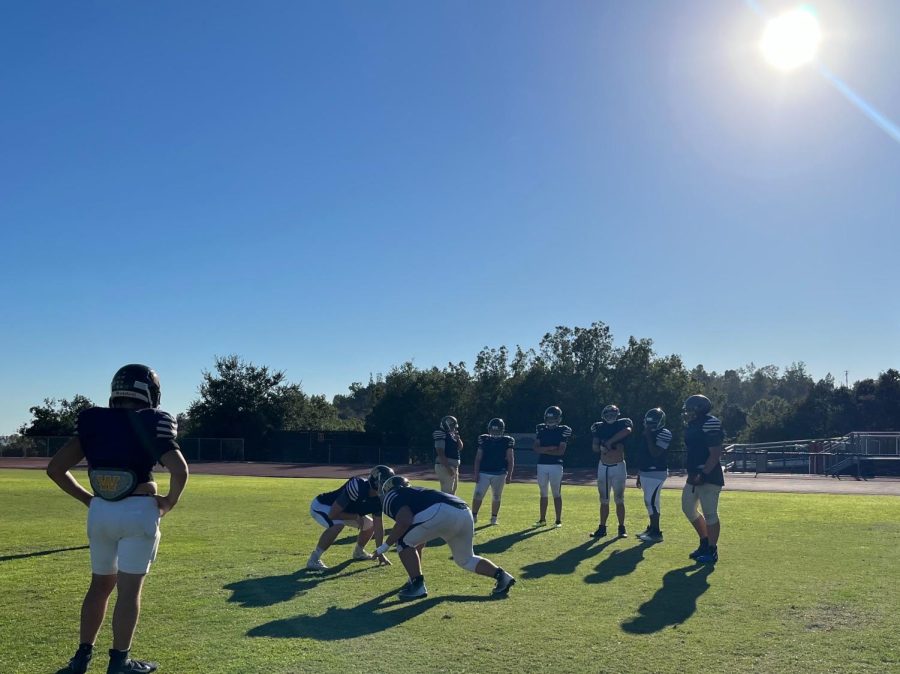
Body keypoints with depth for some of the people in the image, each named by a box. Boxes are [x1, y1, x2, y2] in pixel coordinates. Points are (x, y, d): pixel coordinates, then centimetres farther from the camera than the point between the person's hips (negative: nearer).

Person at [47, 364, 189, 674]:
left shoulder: (93, 423, 3)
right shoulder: (150, 425, -10)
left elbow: (55, 468, 5)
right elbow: (180, 471, -20)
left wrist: (88, 499, 11)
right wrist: (170, 502, -3)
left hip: (100, 512, 5)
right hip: (139, 512, -5)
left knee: (100, 584, 20)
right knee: (129, 589, 4)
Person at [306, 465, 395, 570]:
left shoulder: (379, 499, -14)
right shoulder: (358, 487, -38)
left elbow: (378, 526, -7)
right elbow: (333, 514, -36)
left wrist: (380, 553, -8)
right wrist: (356, 517, -24)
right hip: (321, 506, -8)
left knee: (370, 525, 7)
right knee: (337, 525, -36)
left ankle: (358, 552, 35)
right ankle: (313, 560, -25)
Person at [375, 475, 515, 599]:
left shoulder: (392, 496, 14)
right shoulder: (416, 493, 38)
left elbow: (405, 521, -9)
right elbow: (419, 543, 46)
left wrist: (386, 545, 4)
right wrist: (415, 573, 55)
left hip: (442, 513, -9)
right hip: (465, 513, 9)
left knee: (403, 541, 10)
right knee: (465, 560, 29)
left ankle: (417, 585, 5)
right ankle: (501, 576, 20)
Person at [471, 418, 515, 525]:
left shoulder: (507, 441, -1)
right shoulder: (484, 439, 3)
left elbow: (510, 460, 0)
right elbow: (478, 458, 4)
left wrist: (509, 475, -6)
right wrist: (476, 473, -3)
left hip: (499, 474, 0)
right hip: (483, 473, 0)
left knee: (496, 497, 8)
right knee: (478, 495, -6)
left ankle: (494, 518, 20)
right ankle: (473, 516, 4)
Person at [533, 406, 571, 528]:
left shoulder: (564, 430, -3)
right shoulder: (540, 429, 7)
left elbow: (561, 451, -12)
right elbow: (536, 449, 1)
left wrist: (544, 450, -10)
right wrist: (550, 448, -14)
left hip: (556, 465, -4)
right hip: (542, 465, 4)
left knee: (557, 494, 0)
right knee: (543, 494, 10)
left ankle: (558, 520, 7)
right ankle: (542, 519, 17)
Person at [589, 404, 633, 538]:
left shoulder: (622, 424, -5)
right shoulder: (600, 427, 4)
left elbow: (628, 430, -28)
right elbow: (594, 447, 2)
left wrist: (609, 442, -25)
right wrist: (600, 447, -22)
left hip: (618, 467, -3)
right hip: (603, 467, 3)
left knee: (619, 500, 1)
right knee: (604, 500, 8)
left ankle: (622, 528, 9)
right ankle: (602, 528, 13)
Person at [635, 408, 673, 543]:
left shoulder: (664, 434, -12)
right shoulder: (648, 433, 15)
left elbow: (655, 453, -23)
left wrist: (648, 436, -19)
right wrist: (639, 475, 21)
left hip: (656, 473, -9)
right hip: (645, 473, 9)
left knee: (651, 501, -11)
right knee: (649, 502, 14)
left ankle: (656, 533, -6)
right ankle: (652, 528, 23)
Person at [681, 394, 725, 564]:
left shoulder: (710, 425, -17)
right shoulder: (693, 425, 13)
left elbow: (715, 454, -21)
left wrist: (702, 474, -24)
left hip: (708, 477, -10)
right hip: (694, 476, 10)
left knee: (710, 513, -2)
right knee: (688, 508, 16)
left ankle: (712, 551, 8)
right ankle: (704, 543, 29)